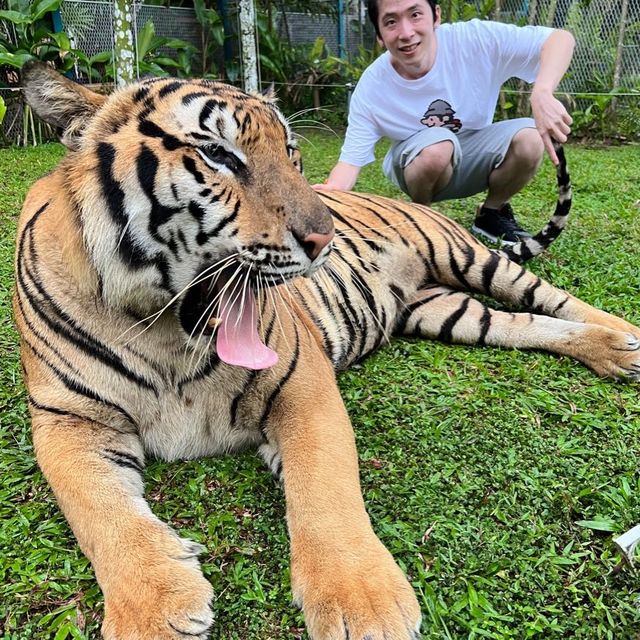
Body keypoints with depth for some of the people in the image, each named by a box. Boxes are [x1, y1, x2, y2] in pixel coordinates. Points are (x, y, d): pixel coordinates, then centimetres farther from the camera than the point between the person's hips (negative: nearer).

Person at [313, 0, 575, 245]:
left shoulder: (473, 39, -23)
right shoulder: (371, 88, -21)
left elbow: (561, 38, -24)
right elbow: (351, 160, -18)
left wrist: (541, 93, -44)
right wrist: (329, 193, -41)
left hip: (474, 160, 2)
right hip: (416, 167, -2)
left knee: (529, 138, -27)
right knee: (437, 143, -36)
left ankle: (492, 213, 1)